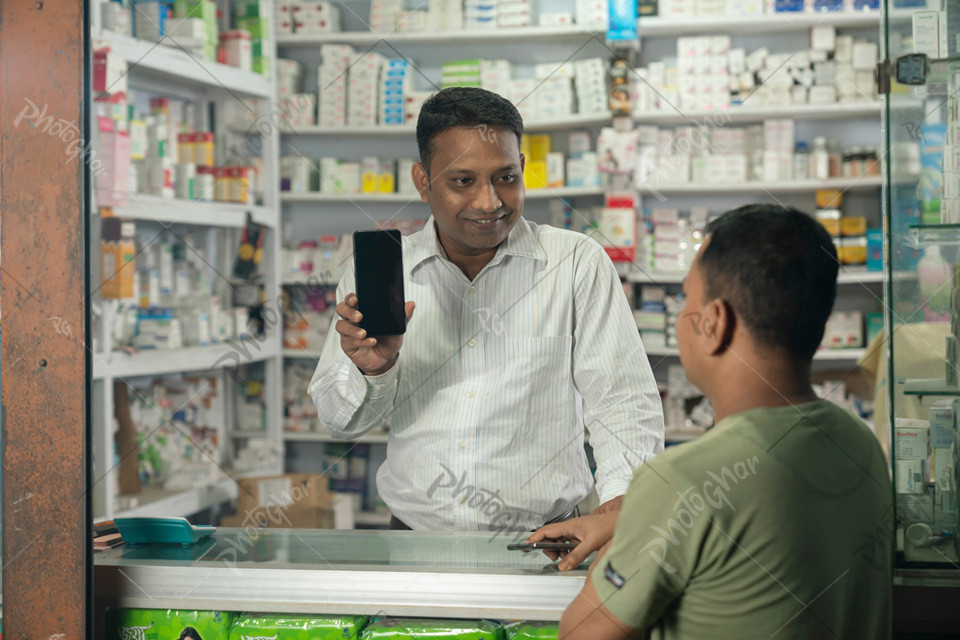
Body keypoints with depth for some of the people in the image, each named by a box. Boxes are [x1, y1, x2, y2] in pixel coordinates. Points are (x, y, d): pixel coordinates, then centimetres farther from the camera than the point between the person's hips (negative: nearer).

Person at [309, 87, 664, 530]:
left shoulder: (578, 264, 5)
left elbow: (622, 401, 3)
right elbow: (339, 422, 12)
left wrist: (621, 500, -14)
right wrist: (372, 371, -9)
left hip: (542, 540, -3)